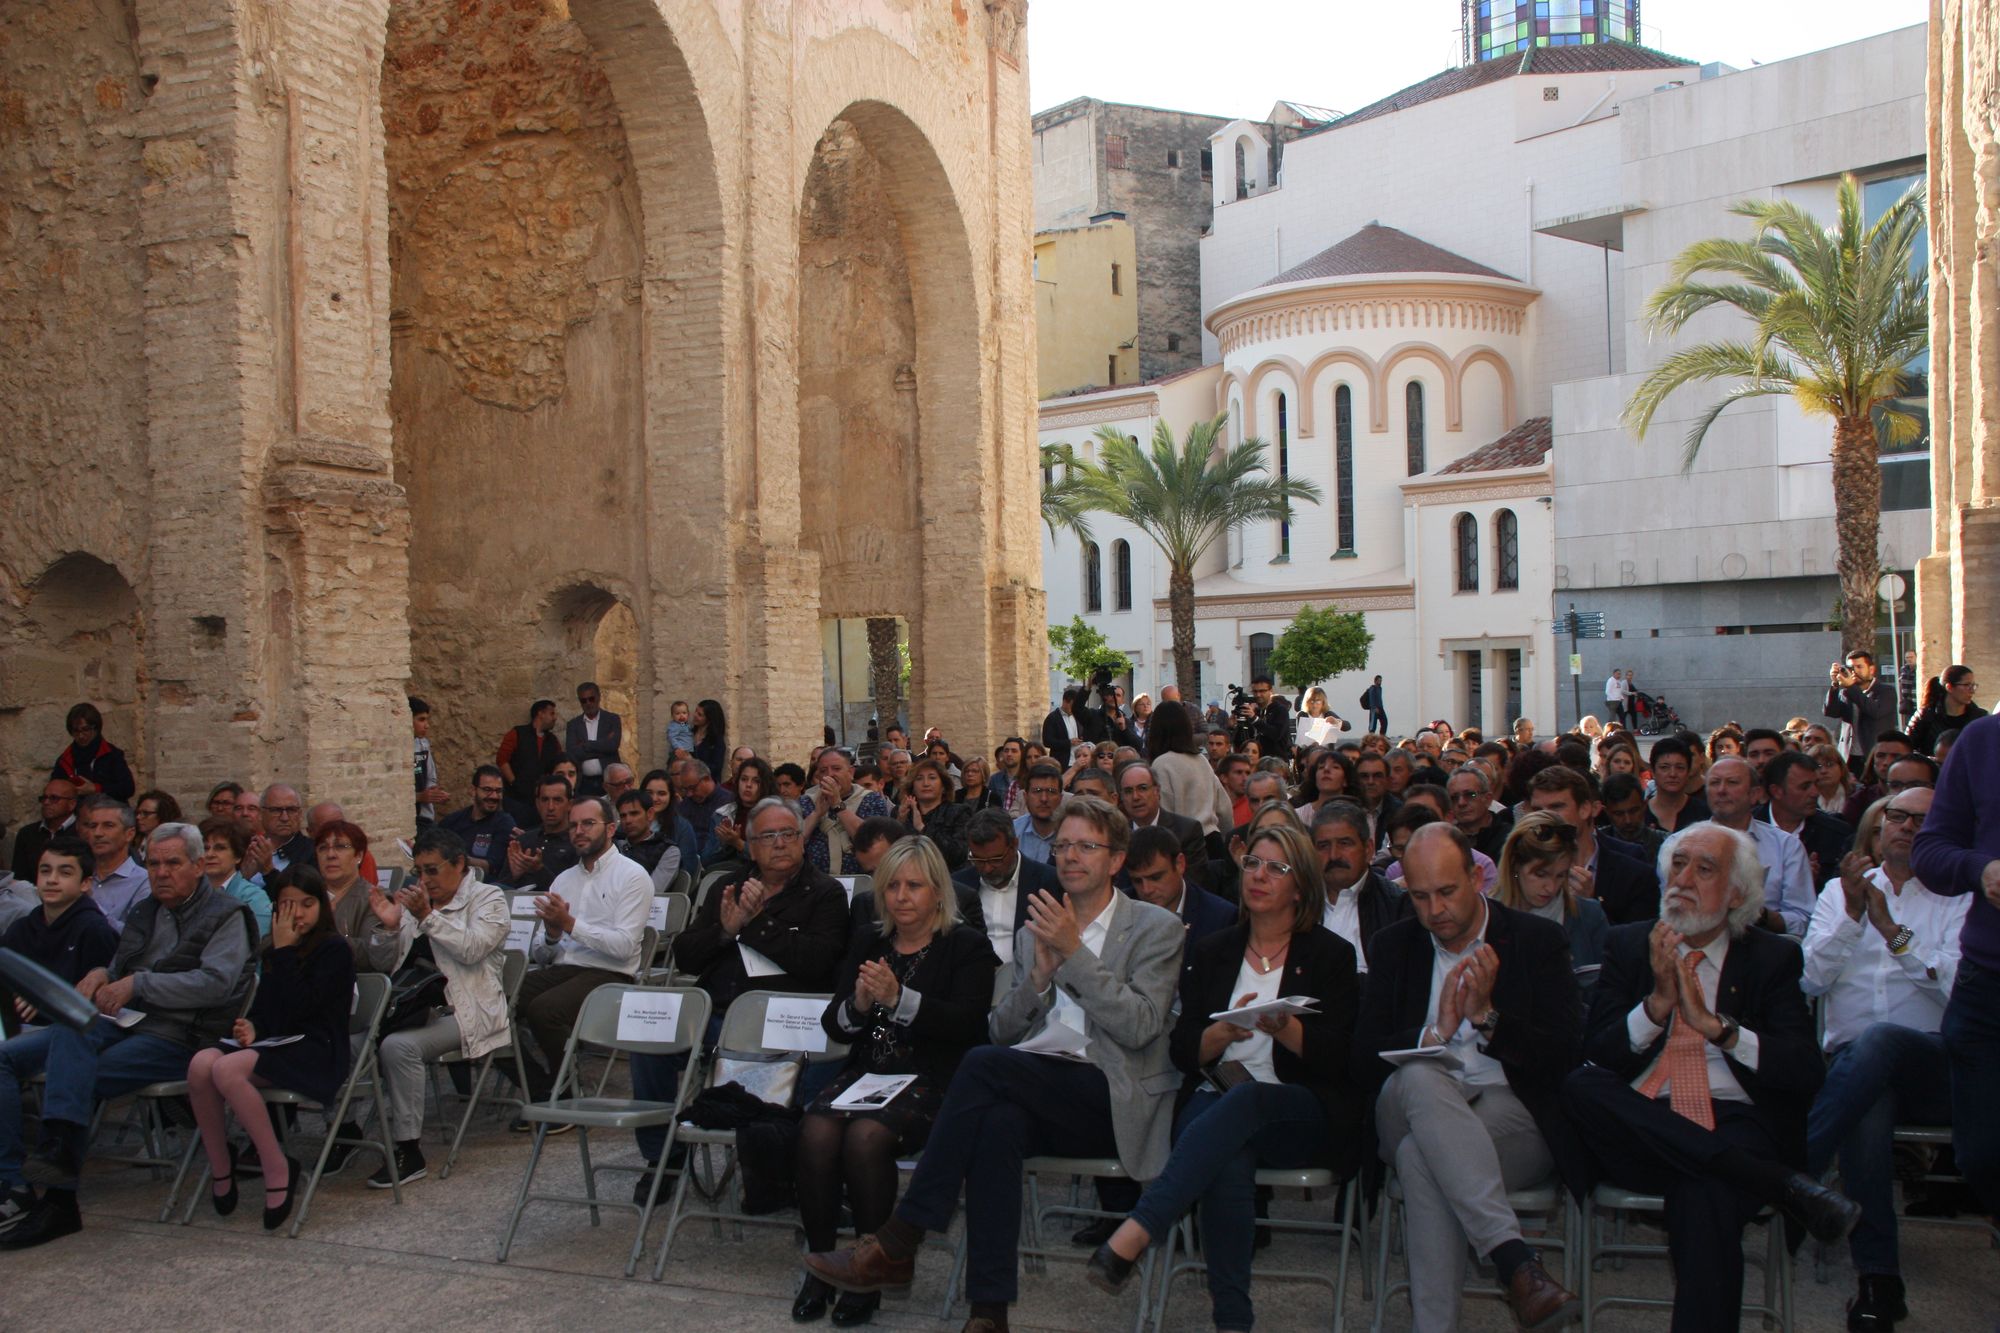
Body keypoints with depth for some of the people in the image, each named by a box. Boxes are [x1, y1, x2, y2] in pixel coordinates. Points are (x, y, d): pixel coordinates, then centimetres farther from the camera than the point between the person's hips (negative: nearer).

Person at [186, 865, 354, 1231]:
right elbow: (263, 1008, 19)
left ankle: (278, 1171, -23)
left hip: (317, 1052, -6)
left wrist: (284, 951, -8)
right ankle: (220, 1168, -11)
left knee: (227, 1069, -32)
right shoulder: (272, 953, 20)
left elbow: (298, 1008, -13)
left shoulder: (334, 950, -3)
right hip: (275, 1046, 7)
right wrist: (250, 1027, -5)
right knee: (201, 1063, -25)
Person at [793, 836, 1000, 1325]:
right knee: (815, 1131, -26)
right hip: (866, 1073, 5)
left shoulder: (968, 946, 3)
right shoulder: (868, 946, 18)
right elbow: (832, 1026, 13)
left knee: (865, 1137, -31)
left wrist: (899, 998, -21)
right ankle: (820, 1265, -10)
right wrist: (857, 1005, -9)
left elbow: (967, 1023, -12)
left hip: (932, 1080, -5)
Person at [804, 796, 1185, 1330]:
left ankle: (897, 1244, -26)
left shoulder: (1156, 929, 6)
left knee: (985, 1064, -29)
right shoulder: (1034, 932, 21)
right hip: (1036, 1092, 4)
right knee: (997, 1122, -35)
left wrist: (1075, 953, -12)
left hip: (1113, 1101, -4)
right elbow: (1000, 1031, 16)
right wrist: (1038, 977, -3)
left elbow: (1139, 1026, -9)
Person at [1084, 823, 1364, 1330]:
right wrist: (1226, 1030, -12)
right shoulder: (1212, 952, 17)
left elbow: (1339, 1056, -1)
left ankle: (1134, 1234, -48)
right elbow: (1183, 1051, 9)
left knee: (1243, 1102, -37)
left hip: (1306, 1113, -2)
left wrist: (1282, 1027, -20)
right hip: (1215, 1097, 2)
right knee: (1228, 1159, -36)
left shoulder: (1331, 955, 10)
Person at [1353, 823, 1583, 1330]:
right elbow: (1364, 1055, 5)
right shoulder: (1393, 946, 12)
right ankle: (1517, 1262, -44)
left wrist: (1488, 1017, -18)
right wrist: (1435, 1032, -13)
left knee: (1421, 1156, -35)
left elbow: (1565, 1054, -4)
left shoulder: (1539, 940, 4)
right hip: (1413, 1113, 2)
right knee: (1420, 1079, -37)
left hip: (1513, 1116, -2)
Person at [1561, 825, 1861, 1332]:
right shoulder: (1628, 945, 16)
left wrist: (1715, 1026, -12)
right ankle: (1779, 1183, -32)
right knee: (1580, 1087, -32)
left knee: (1704, 1196, -38)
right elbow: (1597, 1053, 4)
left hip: (1736, 1128, -3)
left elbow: (1806, 1072, -1)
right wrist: (1658, 1003, -12)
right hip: (1641, 1129, 3)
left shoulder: (1773, 958, 12)